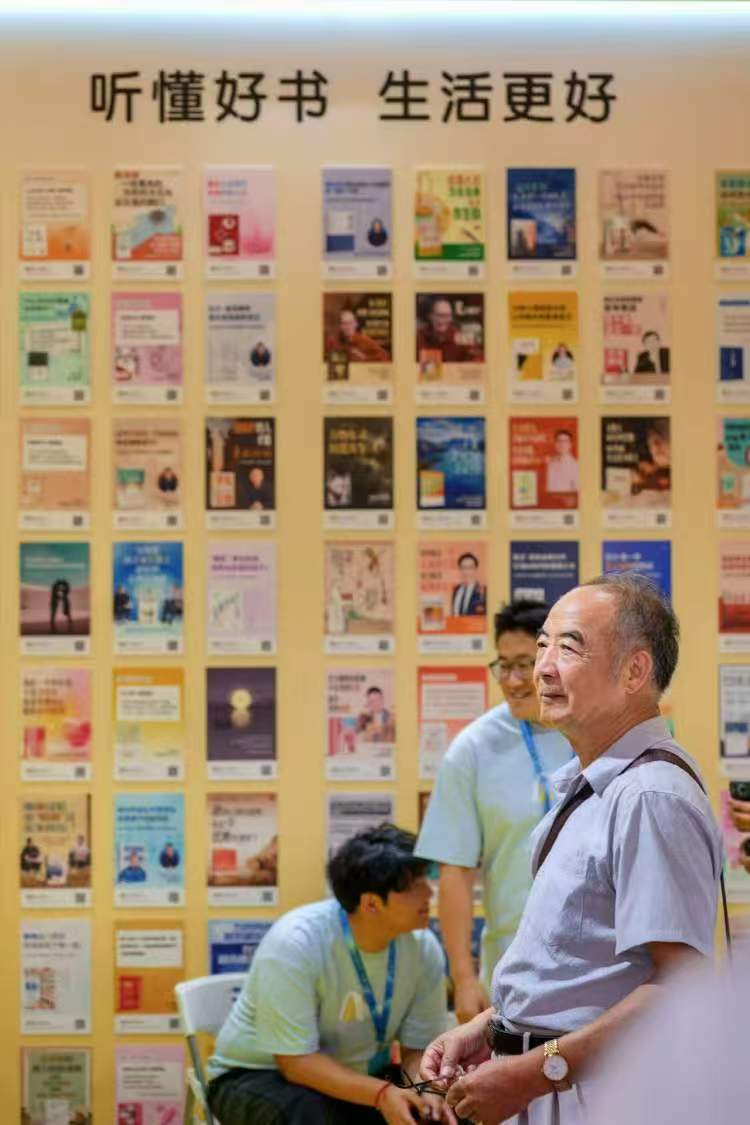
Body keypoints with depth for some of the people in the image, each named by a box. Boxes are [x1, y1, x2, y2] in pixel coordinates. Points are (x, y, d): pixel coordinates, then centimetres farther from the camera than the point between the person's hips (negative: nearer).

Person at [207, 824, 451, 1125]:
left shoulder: (423, 948, -13)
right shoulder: (294, 944, -27)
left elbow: (419, 1050, -4)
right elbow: (297, 1061, -26)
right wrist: (381, 1094, -38)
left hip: (361, 1079, 4)